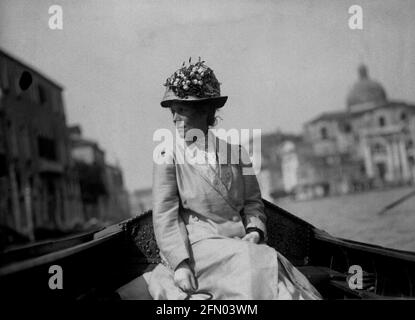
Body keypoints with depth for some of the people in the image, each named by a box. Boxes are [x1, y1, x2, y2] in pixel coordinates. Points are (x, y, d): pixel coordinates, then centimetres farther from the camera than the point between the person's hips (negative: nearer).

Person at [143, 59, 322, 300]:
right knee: (256, 264, -29)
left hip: (240, 245, 3)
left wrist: (254, 232, -4)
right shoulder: (168, 156, 3)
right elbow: (165, 216, -4)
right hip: (194, 247, -3)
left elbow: (253, 201, 17)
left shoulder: (236, 152, 13)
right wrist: (180, 263, -17)